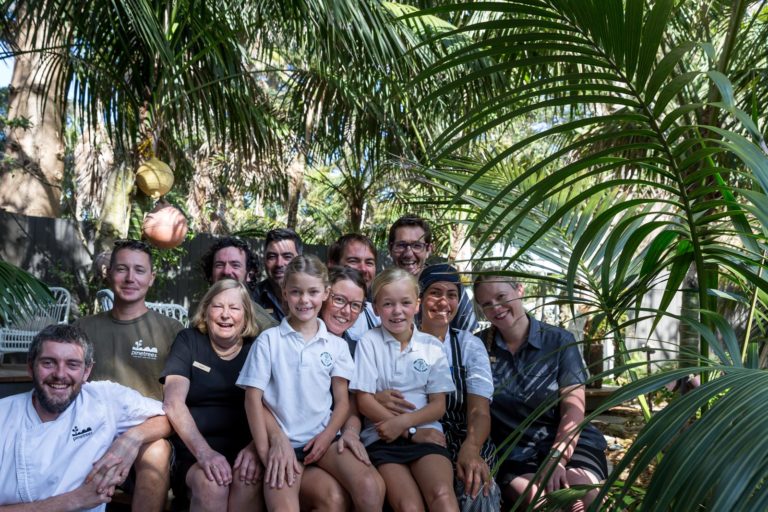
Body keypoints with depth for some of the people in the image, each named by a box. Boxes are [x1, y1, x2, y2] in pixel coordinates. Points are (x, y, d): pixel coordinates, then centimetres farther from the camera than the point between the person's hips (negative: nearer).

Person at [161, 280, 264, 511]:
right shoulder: (188, 341, 4)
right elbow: (173, 403, -7)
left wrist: (255, 446, -23)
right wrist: (204, 452, -21)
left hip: (242, 449, 1)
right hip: (193, 449, -1)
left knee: (248, 481, -30)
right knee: (211, 484, -31)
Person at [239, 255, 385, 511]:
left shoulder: (336, 345, 8)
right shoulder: (268, 340, 1)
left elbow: (342, 401, 7)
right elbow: (253, 397, -1)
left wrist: (327, 437, -10)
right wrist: (265, 451, -9)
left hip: (324, 438, 3)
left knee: (370, 487, -22)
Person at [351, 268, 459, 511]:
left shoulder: (432, 346, 8)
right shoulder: (369, 343, 1)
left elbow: (438, 406, 5)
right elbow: (364, 401, -2)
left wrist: (403, 421, -12)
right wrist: (409, 430, -8)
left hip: (425, 432, 2)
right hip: (383, 438, -1)